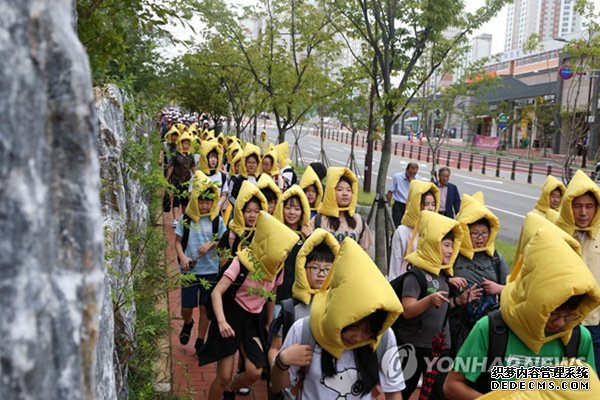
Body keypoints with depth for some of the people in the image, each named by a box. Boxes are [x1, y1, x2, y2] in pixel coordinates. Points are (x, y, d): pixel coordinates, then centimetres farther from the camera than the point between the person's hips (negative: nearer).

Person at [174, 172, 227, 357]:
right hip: (190, 270, 0)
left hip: (211, 270, 0)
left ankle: (200, 341, 26)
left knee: (205, 307, 9)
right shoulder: (186, 219, -4)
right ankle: (188, 323, 41)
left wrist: (211, 244, -16)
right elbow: (177, 241, 2)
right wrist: (182, 257, -15)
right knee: (186, 308, 5)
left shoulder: (217, 220, -3)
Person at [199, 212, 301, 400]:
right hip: (231, 316, -4)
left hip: (253, 320, 4)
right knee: (224, 376, -3)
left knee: (254, 373, -8)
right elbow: (216, 293, -22)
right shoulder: (242, 262, -20)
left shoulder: (277, 269, -4)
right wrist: (221, 321, -33)